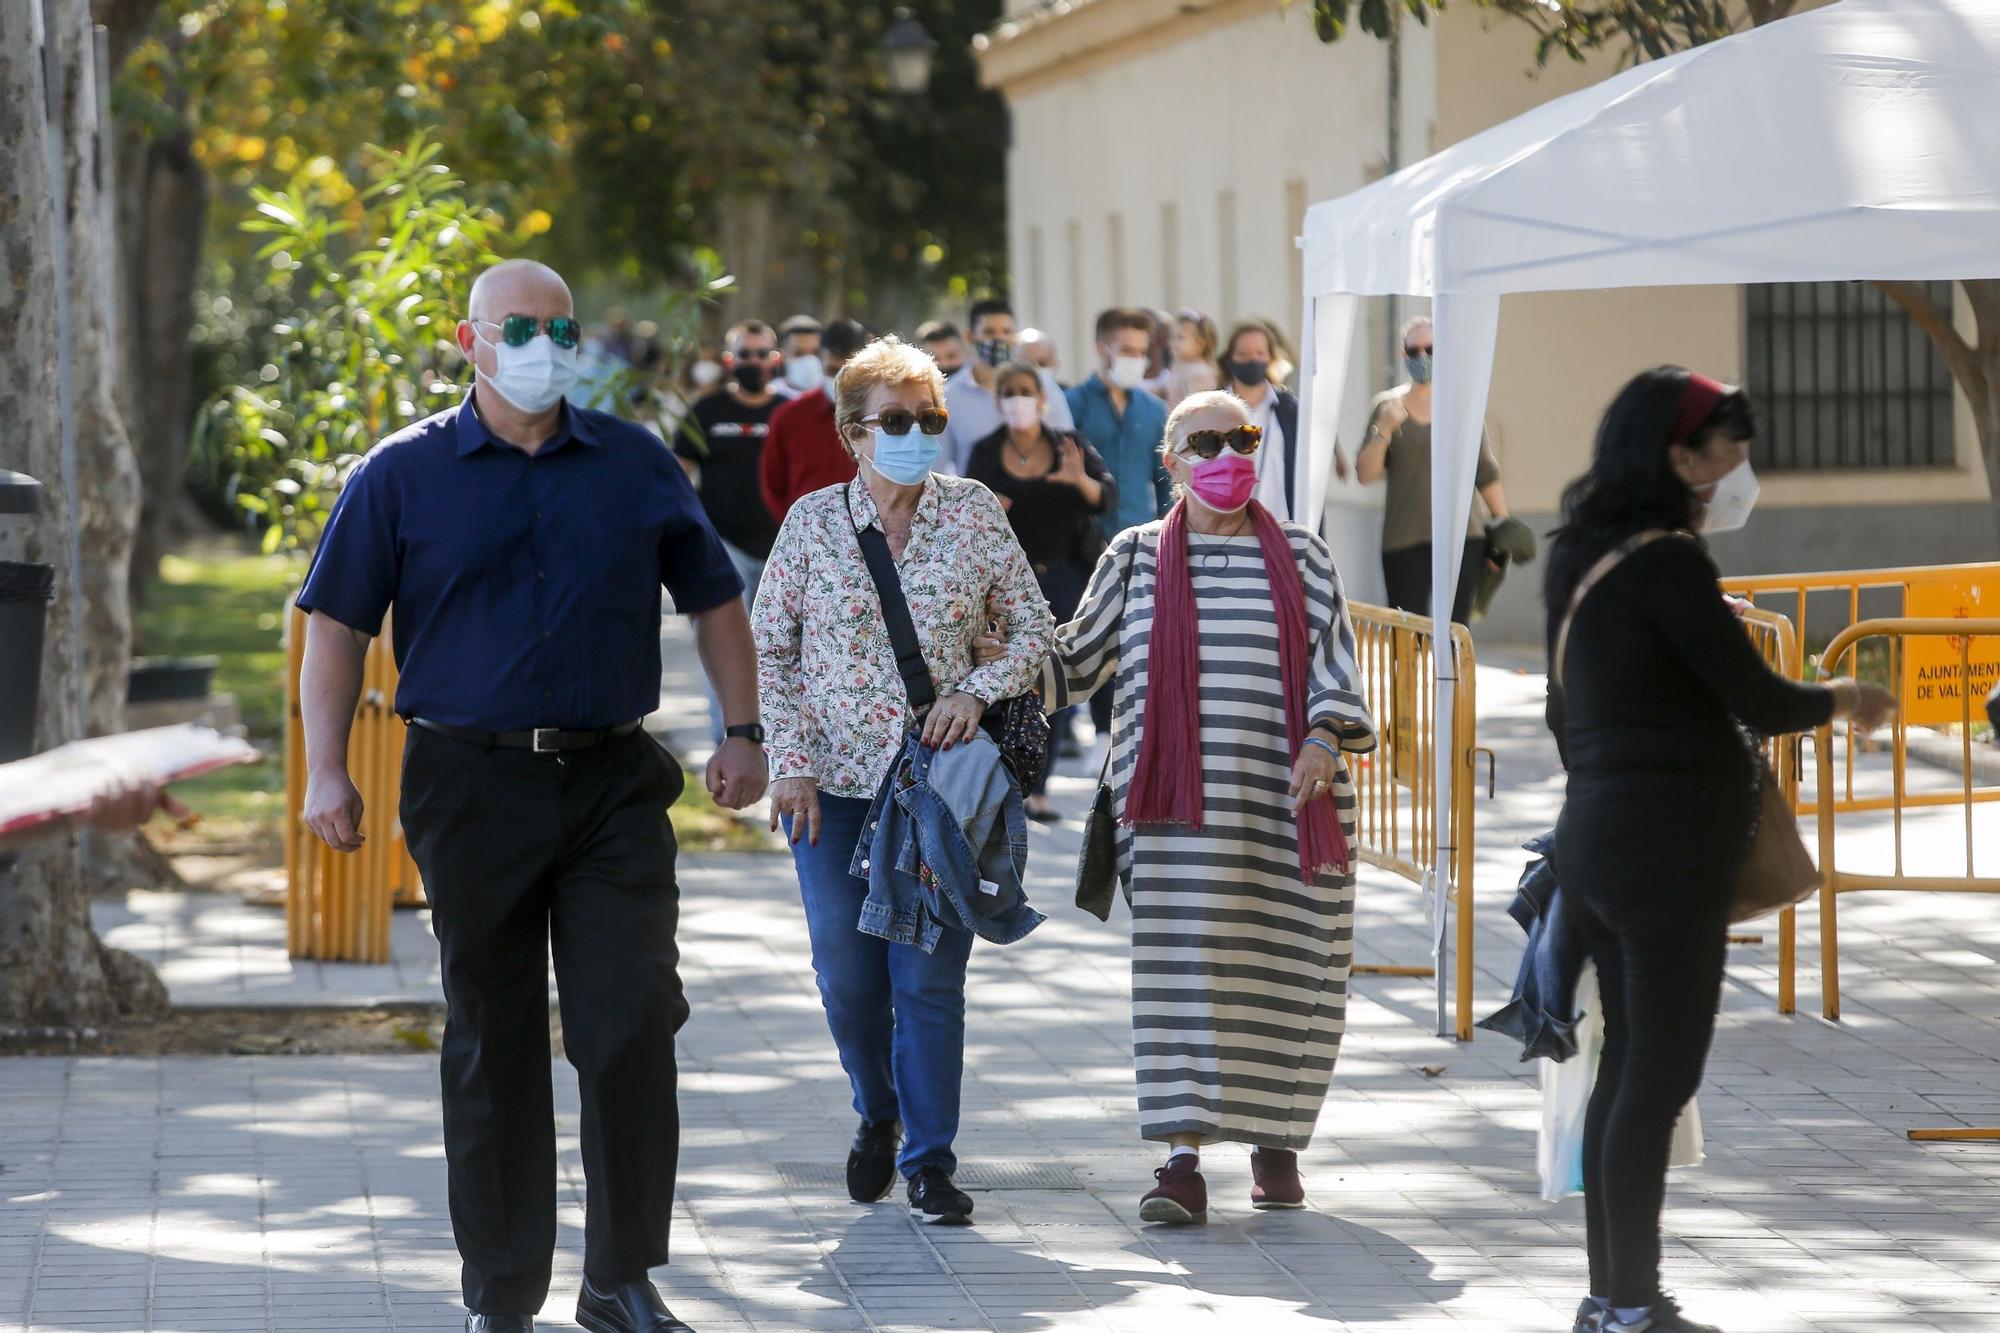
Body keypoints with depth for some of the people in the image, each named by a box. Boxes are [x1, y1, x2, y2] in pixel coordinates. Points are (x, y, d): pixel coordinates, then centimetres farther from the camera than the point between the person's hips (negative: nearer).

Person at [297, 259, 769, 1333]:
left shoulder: (637, 466, 8)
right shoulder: (404, 475, 3)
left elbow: (714, 600, 17)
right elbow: (338, 624, 2)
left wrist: (742, 732, 11)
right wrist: (326, 770, -6)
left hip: (615, 787, 1)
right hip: (472, 788, -1)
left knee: (633, 1030, -6)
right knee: (491, 1047, 5)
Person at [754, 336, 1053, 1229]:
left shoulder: (974, 514, 1)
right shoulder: (813, 522, 1)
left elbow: (1033, 629, 7)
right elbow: (771, 651, 4)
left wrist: (977, 691, -10)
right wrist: (790, 762, -5)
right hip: (835, 784, 1)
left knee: (931, 975, -5)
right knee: (846, 975, 2)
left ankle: (930, 1162, 4)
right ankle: (877, 1115, 29)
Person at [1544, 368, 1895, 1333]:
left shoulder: (1580, 558, 11)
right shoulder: (1667, 562, -15)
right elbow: (1760, 702, -14)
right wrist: (1843, 698, 5)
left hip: (1596, 835, 9)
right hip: (1669, 850, -9)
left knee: (1626, 1071, 13)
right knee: (1658, 1082, -5)